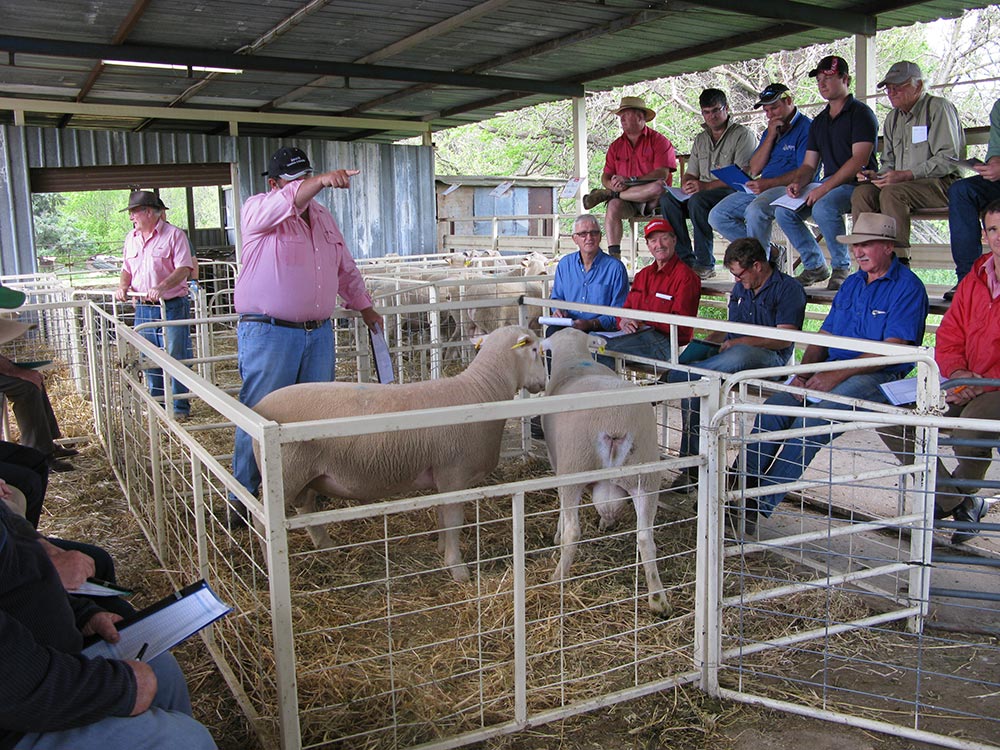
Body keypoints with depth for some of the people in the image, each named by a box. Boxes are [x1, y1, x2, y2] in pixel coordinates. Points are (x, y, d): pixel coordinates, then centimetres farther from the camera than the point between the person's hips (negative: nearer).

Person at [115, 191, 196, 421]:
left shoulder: (174, 234, -7)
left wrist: (162, 287, -29)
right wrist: (123, 287, 1)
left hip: (172, 306, -6)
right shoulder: (131, 238, 14)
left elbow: (184, 269, -16)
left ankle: (180, 407, 6)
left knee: (175, 358, -3)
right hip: (143, 308, 6)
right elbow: (127, 269, 22)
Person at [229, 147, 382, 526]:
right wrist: (323, 180, -41)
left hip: (319, 333, 6)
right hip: (269, 334, -6)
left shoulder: (323, 217, 16)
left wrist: (365, 307, 24)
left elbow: (346, 269, 26)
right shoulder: (258, 209, -3)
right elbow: (288, 202, -27)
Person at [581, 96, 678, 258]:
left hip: (653, 202, -2)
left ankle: (606, 195, -22)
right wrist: (613, 184, -15)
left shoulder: (658, 141, 2)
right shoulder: (616, 145, 17)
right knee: (614, 206, -31)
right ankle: (613, 255, -37)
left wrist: (628, 182, -19)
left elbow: (662, 174, -12)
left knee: (659, 187, -35)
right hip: (628, 202, 2)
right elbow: (605, 177, 11)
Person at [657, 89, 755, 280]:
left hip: (733, 193, -6)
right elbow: (690, 174, 19)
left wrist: (705, 186, -22)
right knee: (667, 198, -19)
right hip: (703, 193, 6)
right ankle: (686, 259, -22)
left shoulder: (742, 134, 0)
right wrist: (687, 185, -7)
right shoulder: (700, 139, 22)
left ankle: (705, 263, -29)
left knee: (698, 200, -35)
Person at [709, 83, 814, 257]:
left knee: (755, 210, -38)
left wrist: (769, 183, -22)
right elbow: (754, 169, 11)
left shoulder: (806, 127, -2)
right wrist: (771, 136, 2)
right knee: (717, 216, -6)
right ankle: (771, 251, -6)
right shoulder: (769, 132, 23)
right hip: (761, 190, 9)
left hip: (791, 189, -9)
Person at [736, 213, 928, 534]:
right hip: (833, 368, 7)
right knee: (774, 406, -18)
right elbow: (824, 336, 17)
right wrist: (804, 372, -2)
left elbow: (892, 349, -14)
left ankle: (762, 502, -29)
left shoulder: (907, 287, -5)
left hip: (878, 376, -7)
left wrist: (838, 374, -22)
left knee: (812, 421, -30)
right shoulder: (851, 283, 19)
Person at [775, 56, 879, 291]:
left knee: (823, 207, -36)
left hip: (857, 183, -7)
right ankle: (814, 265, 0)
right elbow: (809, 164, 16)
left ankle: (842, 267, -16)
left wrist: (825, 187, -23)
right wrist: (797, 183, -8)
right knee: (783, 211, -12)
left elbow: (860, 160, -16)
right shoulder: (819, 122, 19)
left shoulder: (861, 113, -4)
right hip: (828, 185, 7)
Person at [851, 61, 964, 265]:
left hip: (942, 184, -6)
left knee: (891, 193, -34)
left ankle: (899, 262, -35)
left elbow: (948, 159, -14)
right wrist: (876, 176, -1)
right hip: (901, 185, 7)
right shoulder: (893, 118, 19)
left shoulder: (939, 108, -3)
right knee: (861, 192, -19)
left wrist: (906, 175, -22)